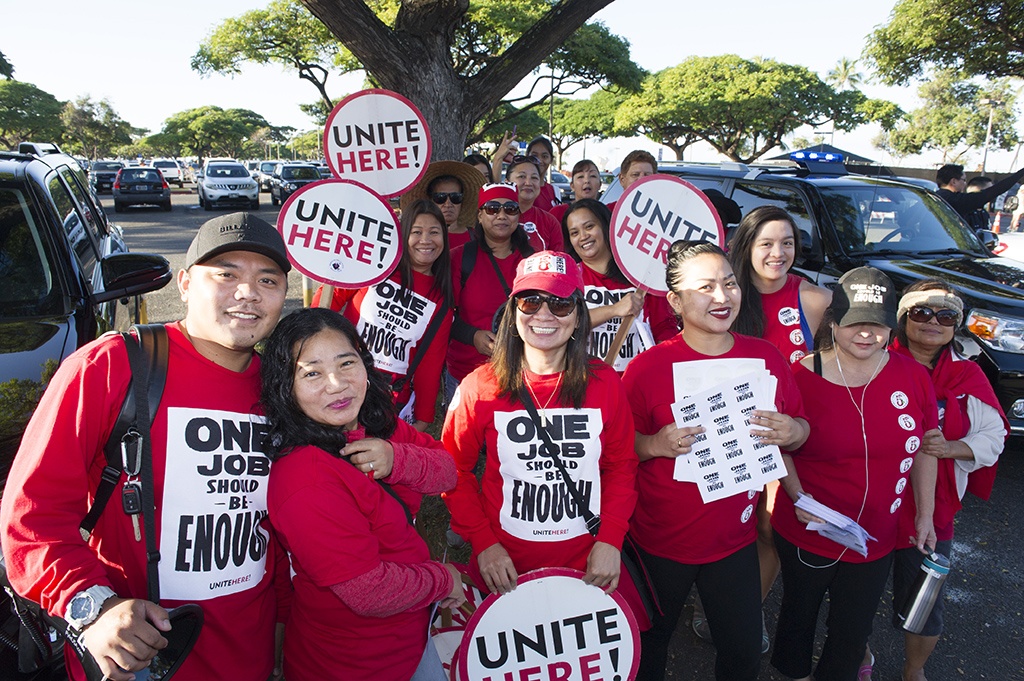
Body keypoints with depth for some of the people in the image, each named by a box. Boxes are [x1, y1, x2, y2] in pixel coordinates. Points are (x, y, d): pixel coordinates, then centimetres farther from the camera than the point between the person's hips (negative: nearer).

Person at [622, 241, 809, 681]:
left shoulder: (766, 357, -4)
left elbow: (800, 427, 7)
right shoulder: (649, 366, -15)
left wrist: (792, 432, -15)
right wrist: (655, 444, -28)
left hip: (735, 540, 3)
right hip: (661, 542, -3)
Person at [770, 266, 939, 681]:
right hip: (807, 533, -2)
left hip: (876, 538, 2)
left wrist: (926, 514, 6)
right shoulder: (803, 375, -15)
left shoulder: (912, 375, -7)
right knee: (799, 614, 21)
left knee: (853, 631, 19)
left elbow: (924, 445, 4)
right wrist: (797, 496, -16)